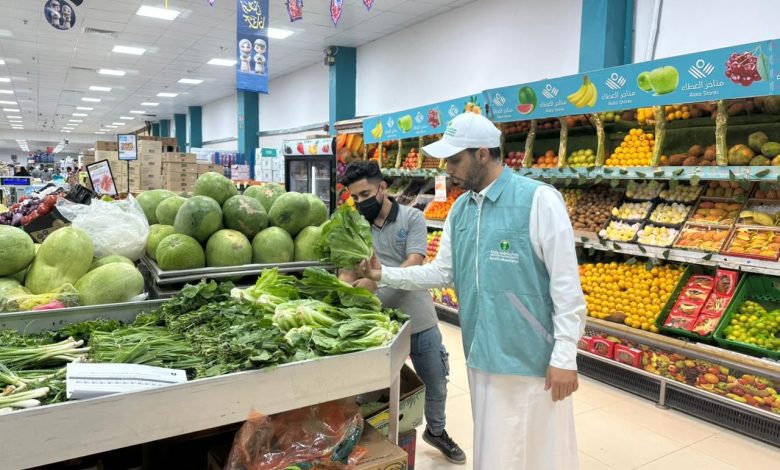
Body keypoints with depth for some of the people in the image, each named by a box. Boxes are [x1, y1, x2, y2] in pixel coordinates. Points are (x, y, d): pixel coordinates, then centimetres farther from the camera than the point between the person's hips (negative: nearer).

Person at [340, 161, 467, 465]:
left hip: (419, 320, 0)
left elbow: (414, 264, -19)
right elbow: (347, 269, -2)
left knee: (436, 384, 18)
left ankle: (436, 431, 46)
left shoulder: (412, 218, -7)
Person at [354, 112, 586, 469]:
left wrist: (565, 357, -15)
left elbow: (566, 285, -15)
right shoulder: (460, 209, 7)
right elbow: (442, 272, 11)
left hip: (532, 356, -6)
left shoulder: (539, 199, -14)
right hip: (482, 353, 7)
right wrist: (385, 274, 2)